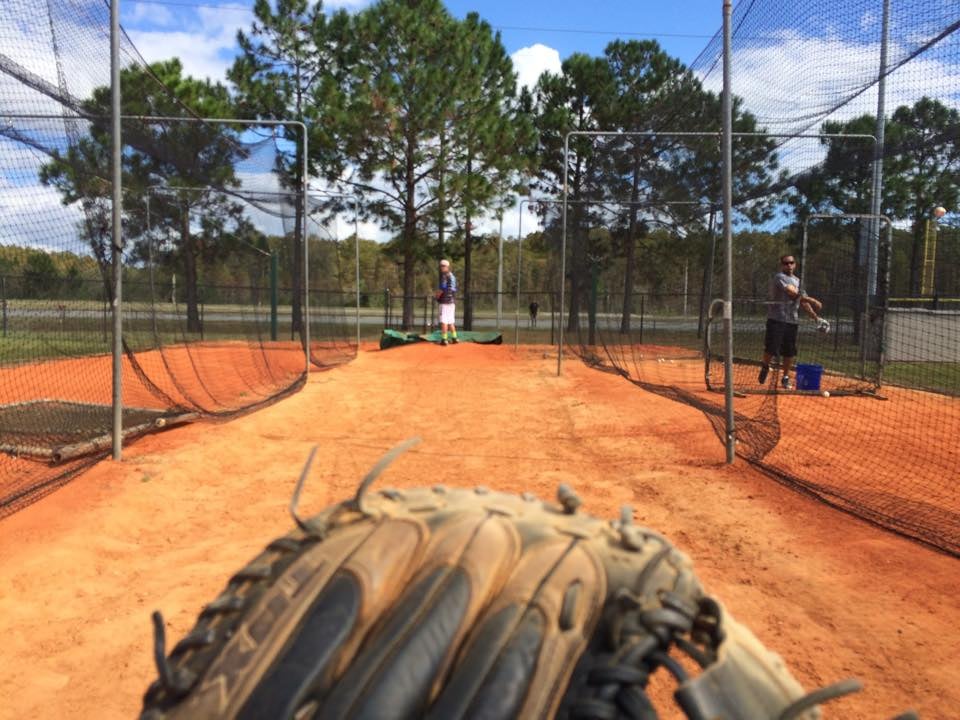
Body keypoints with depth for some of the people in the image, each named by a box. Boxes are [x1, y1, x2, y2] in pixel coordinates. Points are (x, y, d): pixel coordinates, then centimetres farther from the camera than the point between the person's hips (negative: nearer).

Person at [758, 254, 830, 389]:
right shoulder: (779, 277, -7)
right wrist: (811, 300, -24)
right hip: (776, 319, -6)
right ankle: (765, 367, 19)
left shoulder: (797, 281, 18)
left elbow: (802, 301, 20)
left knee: (789, 352, 5)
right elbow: (792, 292, -19)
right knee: (771, 348, -9)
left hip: (793, 321, 6)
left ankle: (786, 377, 18)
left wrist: (815, 317, 12)